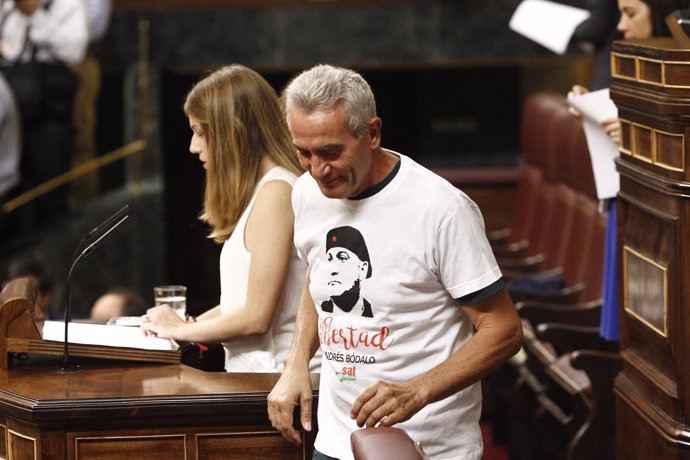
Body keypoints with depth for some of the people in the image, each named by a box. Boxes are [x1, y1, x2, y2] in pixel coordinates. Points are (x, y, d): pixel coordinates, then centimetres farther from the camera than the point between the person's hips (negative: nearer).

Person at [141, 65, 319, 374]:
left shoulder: (275, 192, -12)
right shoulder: (261, 189, 18)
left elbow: (256, 316, -14)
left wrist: (182, 330, -1)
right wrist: (192, 323, 8)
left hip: (271, 374, -8)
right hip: (250, 371, 8)